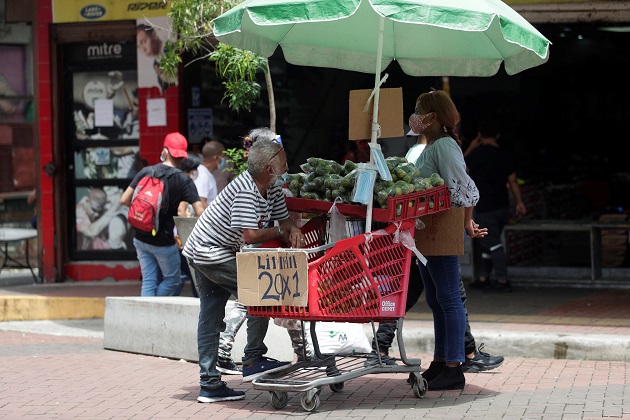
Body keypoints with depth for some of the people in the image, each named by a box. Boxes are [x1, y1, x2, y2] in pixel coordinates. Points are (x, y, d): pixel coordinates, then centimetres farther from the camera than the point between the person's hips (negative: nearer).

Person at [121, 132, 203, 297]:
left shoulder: (146, 171, -2)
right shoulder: (184, 180, -10)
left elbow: (124, 200, -2)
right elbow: (199, 212, -17)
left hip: (141, 238, 4)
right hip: (164, 241, -4)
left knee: (148, 282, 11)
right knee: (172, 279, 15)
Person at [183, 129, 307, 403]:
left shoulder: (272, 188, 2)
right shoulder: (245, 191, -26)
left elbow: (284, 218, 9)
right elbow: (250, 235, -31)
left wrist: (294, 231, -14)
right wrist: (280, 231, -16)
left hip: (202, 253, 10)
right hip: (210, 252, -10)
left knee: (210, 316, 10)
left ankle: (209, 385, 14)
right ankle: (253, 360, -6)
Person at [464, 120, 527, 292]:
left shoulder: (479, 153, -13)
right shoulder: (505, 155, 6)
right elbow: (513, 181, 7)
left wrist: (471, 148, 5)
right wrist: (519, 202, 13)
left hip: (485, 209, -7)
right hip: (503, 206, 7)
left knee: (493, 244, -6)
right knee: (488, 242, 17)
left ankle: (502, 281, -9)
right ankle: (483, 278, 22)